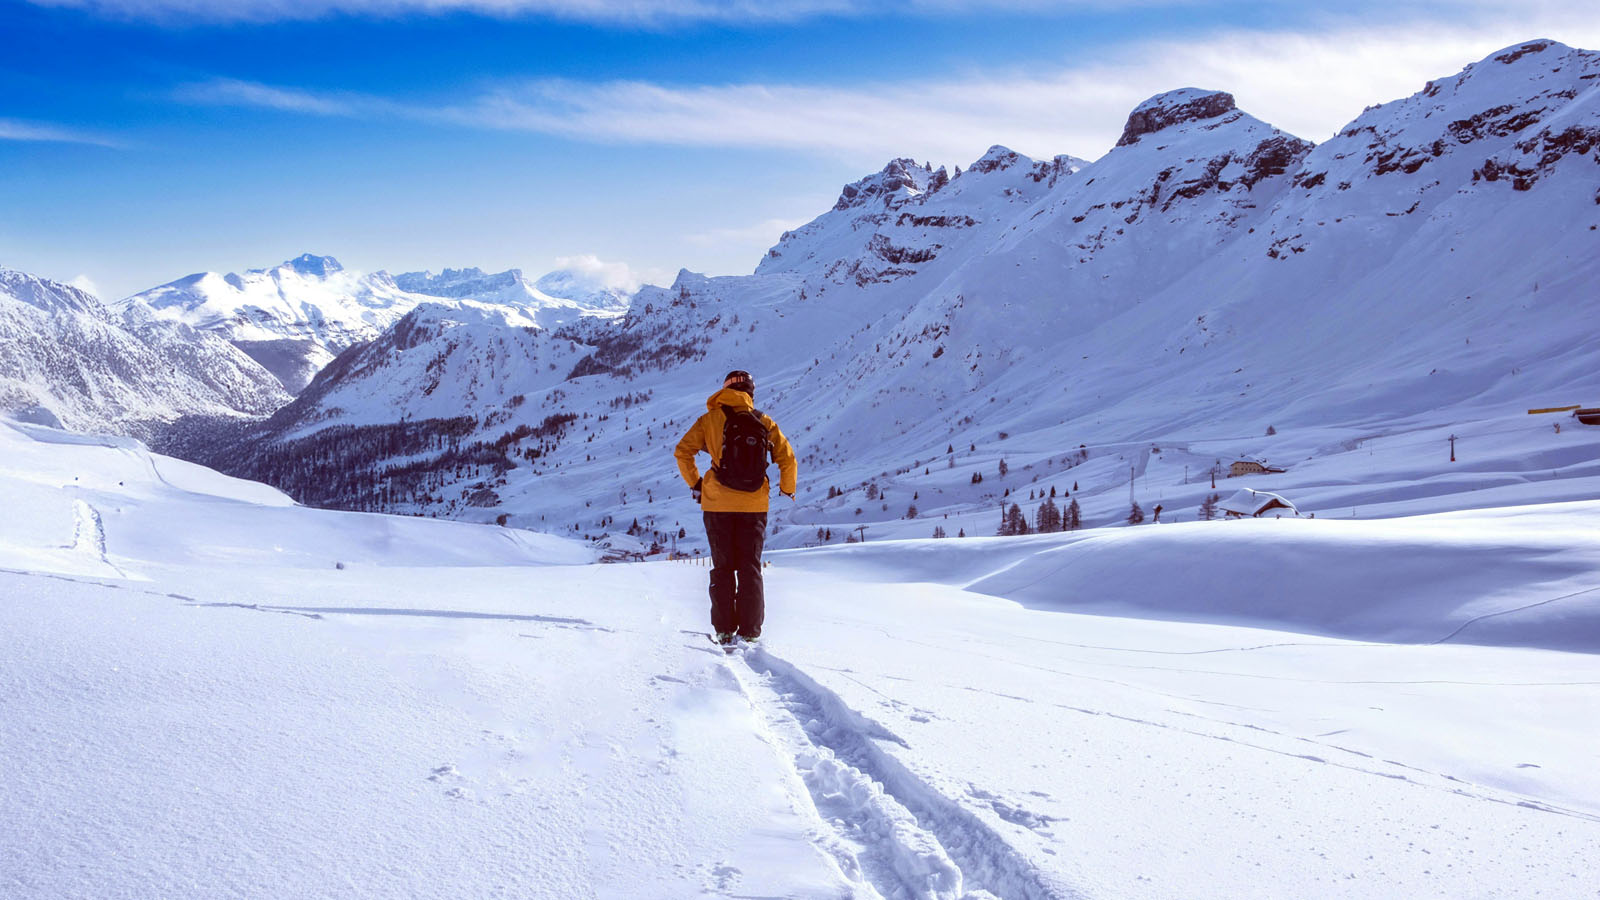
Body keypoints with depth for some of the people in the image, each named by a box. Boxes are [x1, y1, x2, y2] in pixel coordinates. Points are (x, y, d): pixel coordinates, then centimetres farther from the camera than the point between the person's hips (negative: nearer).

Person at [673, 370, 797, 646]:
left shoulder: (711, 419, -1)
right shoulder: (765, 422, 1)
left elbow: (682, 452, -4)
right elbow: (787, 459, 2)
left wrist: (695, 484, 8)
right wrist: (788, 489, 18)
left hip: (718, 503, -1)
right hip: (754, 505, 1)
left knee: (723, 567, 9)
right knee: (751, 568, 9)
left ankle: (724, 630, 8)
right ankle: (750, 631, 7)